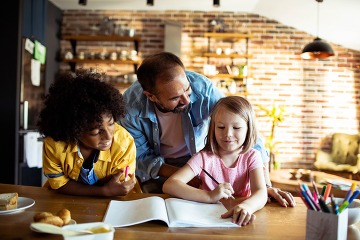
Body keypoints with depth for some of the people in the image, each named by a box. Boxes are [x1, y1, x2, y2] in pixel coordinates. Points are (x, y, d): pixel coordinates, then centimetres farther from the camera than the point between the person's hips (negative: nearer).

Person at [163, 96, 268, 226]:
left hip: (239, 220, 1)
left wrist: (246, 206, -43)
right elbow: (168, 185, -18)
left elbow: (261, 193, -19)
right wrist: (209, 196, -31)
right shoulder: (204, 157, -7)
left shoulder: (251, 157, -3)